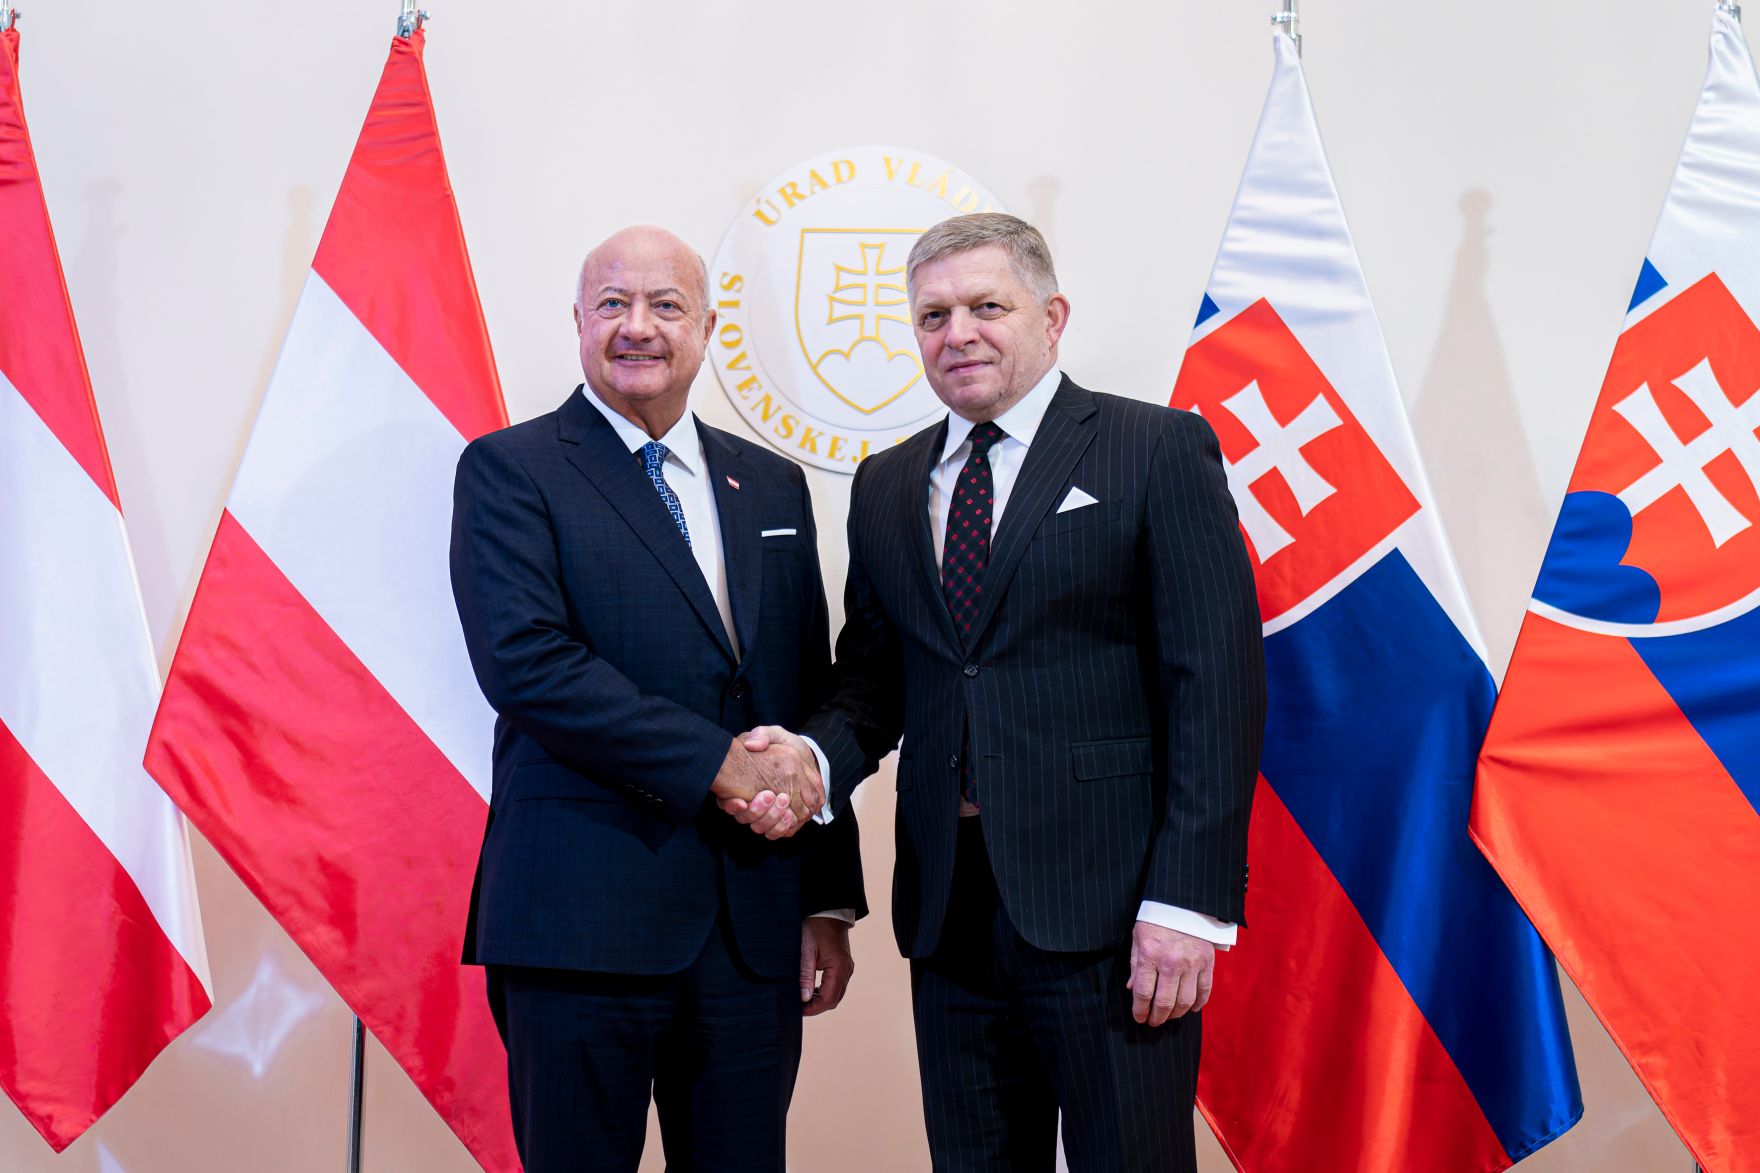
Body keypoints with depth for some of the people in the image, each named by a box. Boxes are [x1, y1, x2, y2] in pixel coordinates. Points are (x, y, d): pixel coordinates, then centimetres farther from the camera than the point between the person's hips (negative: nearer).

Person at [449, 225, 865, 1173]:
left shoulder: (772, 487, 15)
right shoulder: (510, 470, 0)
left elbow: (813, 699, 15)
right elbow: (525, 662, -14)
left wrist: (832, 900, 10)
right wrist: (719, 765, -16)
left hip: (756, 927, 5)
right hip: (585, 919, -4)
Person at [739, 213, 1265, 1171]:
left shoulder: (1159, 453, -2)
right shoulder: (884, 487, 14)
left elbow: (1216, 683, -8)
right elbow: (875, 677, 16)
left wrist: (1188, 901, -14)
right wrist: (816, 754, -8)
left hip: (1109, 911, -5)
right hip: (950, 909, 5)